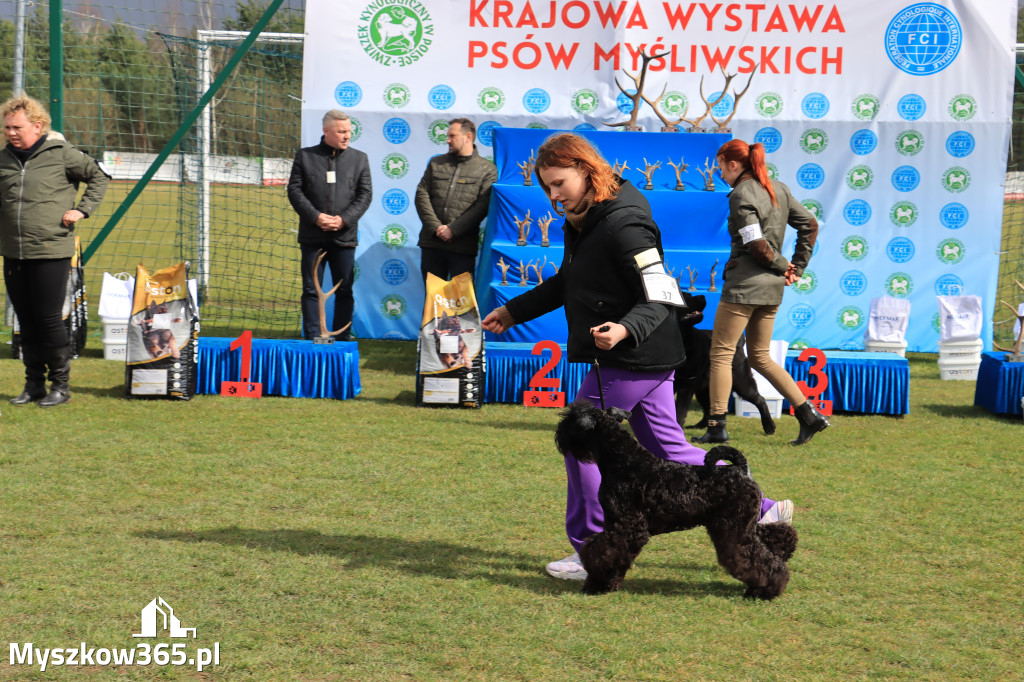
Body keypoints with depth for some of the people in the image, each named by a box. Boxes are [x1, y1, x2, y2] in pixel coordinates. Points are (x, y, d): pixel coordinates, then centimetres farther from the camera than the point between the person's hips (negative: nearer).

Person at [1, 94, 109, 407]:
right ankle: (34, 383, 20)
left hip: (51, 254, -5)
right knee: (26, 322, 10)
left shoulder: (61, 154, -5)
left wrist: (82, 209, -1)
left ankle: (60, 384, 9)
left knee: (49, 320, -3)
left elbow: (99, 177, 7)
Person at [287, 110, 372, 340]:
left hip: (345, 236, 1)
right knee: (311, 290, 1)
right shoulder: (305, 156, 7)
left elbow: (365, 194, 4)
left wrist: (344, 219, -10)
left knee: (344, 291, 3)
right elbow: (294, 190, 2)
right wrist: (316, 217, -11)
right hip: (312, 236, 0)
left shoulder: (359, 158, 9)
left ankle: (342, 339, 9)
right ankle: (312, 339, 6)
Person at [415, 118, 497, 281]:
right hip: (431, 243, 4)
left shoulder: (487, 169, 2)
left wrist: (453, 230, -14)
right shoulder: (436, 163, 14)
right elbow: (421, 195, 6)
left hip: (463, 247, -3)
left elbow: (482, 206, -7)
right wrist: (435, 227, -8)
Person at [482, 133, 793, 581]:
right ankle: (759, 511, 17)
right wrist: (514, 312, 27)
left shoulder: (623, 225, -20)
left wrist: (625, 330, -39)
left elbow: (659, 298, -23)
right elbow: (565, 284, 25)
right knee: (667, 449, 13)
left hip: (630, 358, -10)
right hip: (648, 359, 10)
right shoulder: (583, 221, 10)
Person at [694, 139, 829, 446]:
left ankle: (717, 426, 0)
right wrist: (796, 267, 12)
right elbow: (810, 225, 14)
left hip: (744, 285, -8)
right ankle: (809, 414, 9)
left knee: (721, 353, 1)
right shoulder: (778, 190, 12)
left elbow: (756, 245, -19)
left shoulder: (741, 194, -13)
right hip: (772, 287, 8)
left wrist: (783, 266, -4)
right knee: (760, 357, 16)